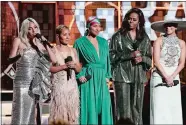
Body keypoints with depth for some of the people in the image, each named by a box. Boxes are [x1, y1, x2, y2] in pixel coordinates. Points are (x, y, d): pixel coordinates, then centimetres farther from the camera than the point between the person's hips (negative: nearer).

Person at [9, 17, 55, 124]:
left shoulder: (39, 44, 12)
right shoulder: (19, 41, 2)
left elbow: (53, 59, 4)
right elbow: (10, 60, -4)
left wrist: (46, 44, -2)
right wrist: (19, 55, -24)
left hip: (35, 83, 4)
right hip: (22, 82, -3)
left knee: (31, 112, 3)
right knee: (21, 112, -9)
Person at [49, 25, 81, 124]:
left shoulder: (73, 50, 12)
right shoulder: (53, 50, -2)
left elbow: (79, 69, 15)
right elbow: (49, 68, -10)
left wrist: (74, 66, -5)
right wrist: (64, 66, -16)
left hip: (72, 86, 4)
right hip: (59, 86, -4)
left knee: (72, 112, 3)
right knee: (59, 112, -6)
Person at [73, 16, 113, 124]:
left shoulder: (103, 42, 13)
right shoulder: (80, 42, -1)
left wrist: (107, 76, 9)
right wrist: (79, 76, -11)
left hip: (101, 79, 4)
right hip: (88, 79, -4)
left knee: (104, 106, 2)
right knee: (89, 106, -5)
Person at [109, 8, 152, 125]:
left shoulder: (145, 38, 12)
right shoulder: (118, 36, 2)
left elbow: (150, 58, 15)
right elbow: (112, 55, -4)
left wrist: (142, 58, -7)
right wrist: (130, 55, -13)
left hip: (139, 76, 3)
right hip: (122, 76, -3)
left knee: (137, 108, 5)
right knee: (124, 108, -7)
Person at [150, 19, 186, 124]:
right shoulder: (159, 41, -3)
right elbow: (156, 62, -9)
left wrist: (171, 77, -11)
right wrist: (166, 77, -14)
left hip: (174, 78, 3)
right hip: (159, 78, -3)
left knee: (174, 108, 1)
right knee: (159, 108, -6)